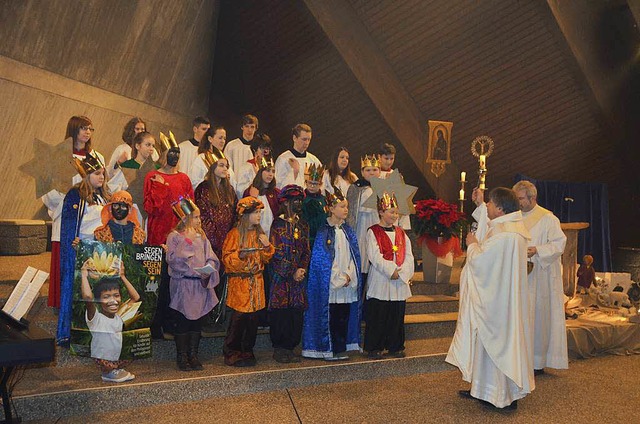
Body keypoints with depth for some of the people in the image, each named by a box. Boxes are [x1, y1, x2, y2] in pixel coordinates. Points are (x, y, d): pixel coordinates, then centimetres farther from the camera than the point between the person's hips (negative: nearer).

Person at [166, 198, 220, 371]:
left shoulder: (201, 236, 12)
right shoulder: (174, 236, -3)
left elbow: (211, 258, 6)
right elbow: (173, 259, -15)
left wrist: (208, 270, -12)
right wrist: (186, 242, -18)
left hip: (201, 285, 5)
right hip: (183, 284, -5)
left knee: (197, 321, 9)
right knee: (183, 322, 1)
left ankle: (193, 355, 19)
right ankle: (182, 357, 12)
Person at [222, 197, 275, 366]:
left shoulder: (259, 233, 13)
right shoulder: (235, 233, -7)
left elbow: (266, 258, 16)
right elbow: (227, 258, -10)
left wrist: (267, 246, -2)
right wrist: (240, 255, -27)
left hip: (256, 281, 6)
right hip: (240, 282, -6)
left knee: (253, 318, 5)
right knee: (239, 317, -6)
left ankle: (247, 352, 18)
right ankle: (232, 353, 7)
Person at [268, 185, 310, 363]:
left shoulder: (303, 226, 15)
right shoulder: (278, 224, -2)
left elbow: (306, 251, 13)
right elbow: (276, 253, -8)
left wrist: (302, 269, -5)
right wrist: (292, 272, -10)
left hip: (298, 276, 5)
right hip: (280, 276, -5)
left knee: (297, 312, 2)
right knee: (281, 311, -4)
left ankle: (289, 347, 12)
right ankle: (279, 348, 6)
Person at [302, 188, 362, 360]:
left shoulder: (348, 231, 12)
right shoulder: (324, 231, -6)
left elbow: (354, 255, 11)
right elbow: (322, 259, -10)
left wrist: (349, 275, -4)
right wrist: (339, 278, -12)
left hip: (348, 281, 5)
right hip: (330, 282, -5)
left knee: (345, 315, 7)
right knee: (331, 316, -1)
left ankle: (342, 348, 16)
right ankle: (328, 349, 10)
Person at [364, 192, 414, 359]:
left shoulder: (400, 233, 14)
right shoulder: (373, 232, -3)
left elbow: (408, 255, 8)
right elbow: (375, 256, -13)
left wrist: (402, 271, -8)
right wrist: (391, 270, -16)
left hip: (400, 281, 5)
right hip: (380, 280, -5)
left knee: (397, 315, 9)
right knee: (377, 316, -1)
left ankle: (395, 347, 20)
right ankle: (374, 348, 9)